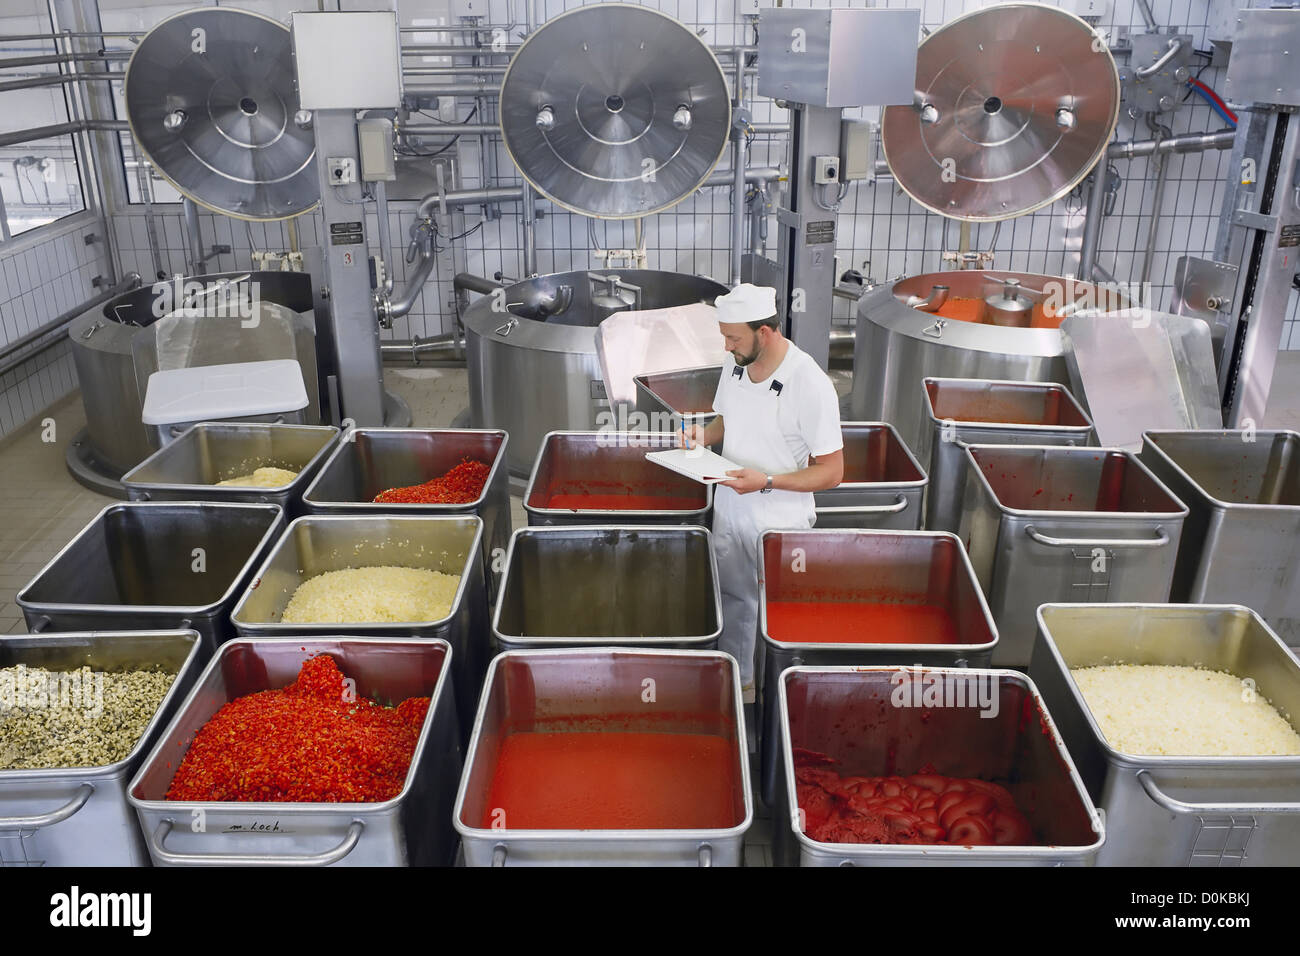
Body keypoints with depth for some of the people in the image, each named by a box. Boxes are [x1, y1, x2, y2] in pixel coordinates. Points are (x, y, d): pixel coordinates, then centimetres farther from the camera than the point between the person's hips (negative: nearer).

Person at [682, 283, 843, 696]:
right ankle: (737, 681, 40)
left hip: (780, 521, -6)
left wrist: (767, 481, -28)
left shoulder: (811, 385, -23)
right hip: (729, 508, 6)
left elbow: (831, 472, -19)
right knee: (733, 599, 20)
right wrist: (704, 434, -6)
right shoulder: (733, 365, -3)